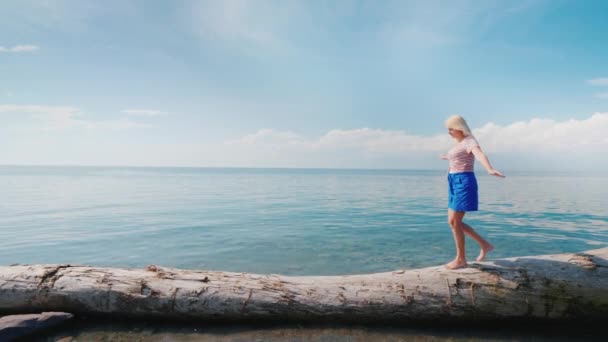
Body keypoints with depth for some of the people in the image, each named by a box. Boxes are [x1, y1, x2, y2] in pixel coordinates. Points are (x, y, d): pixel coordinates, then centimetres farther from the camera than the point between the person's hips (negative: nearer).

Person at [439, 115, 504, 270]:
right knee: (453, 222, 9)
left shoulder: (470, 141, -10)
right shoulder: (459, 143, 18)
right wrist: (447, 157, 66)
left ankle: (461, 259, 7)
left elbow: (480, 155, -33)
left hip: (464, 183, -10)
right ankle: (484, 245, 21)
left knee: (455, 222, -6)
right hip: (455, 184, 10)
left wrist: (490, 170, -53)